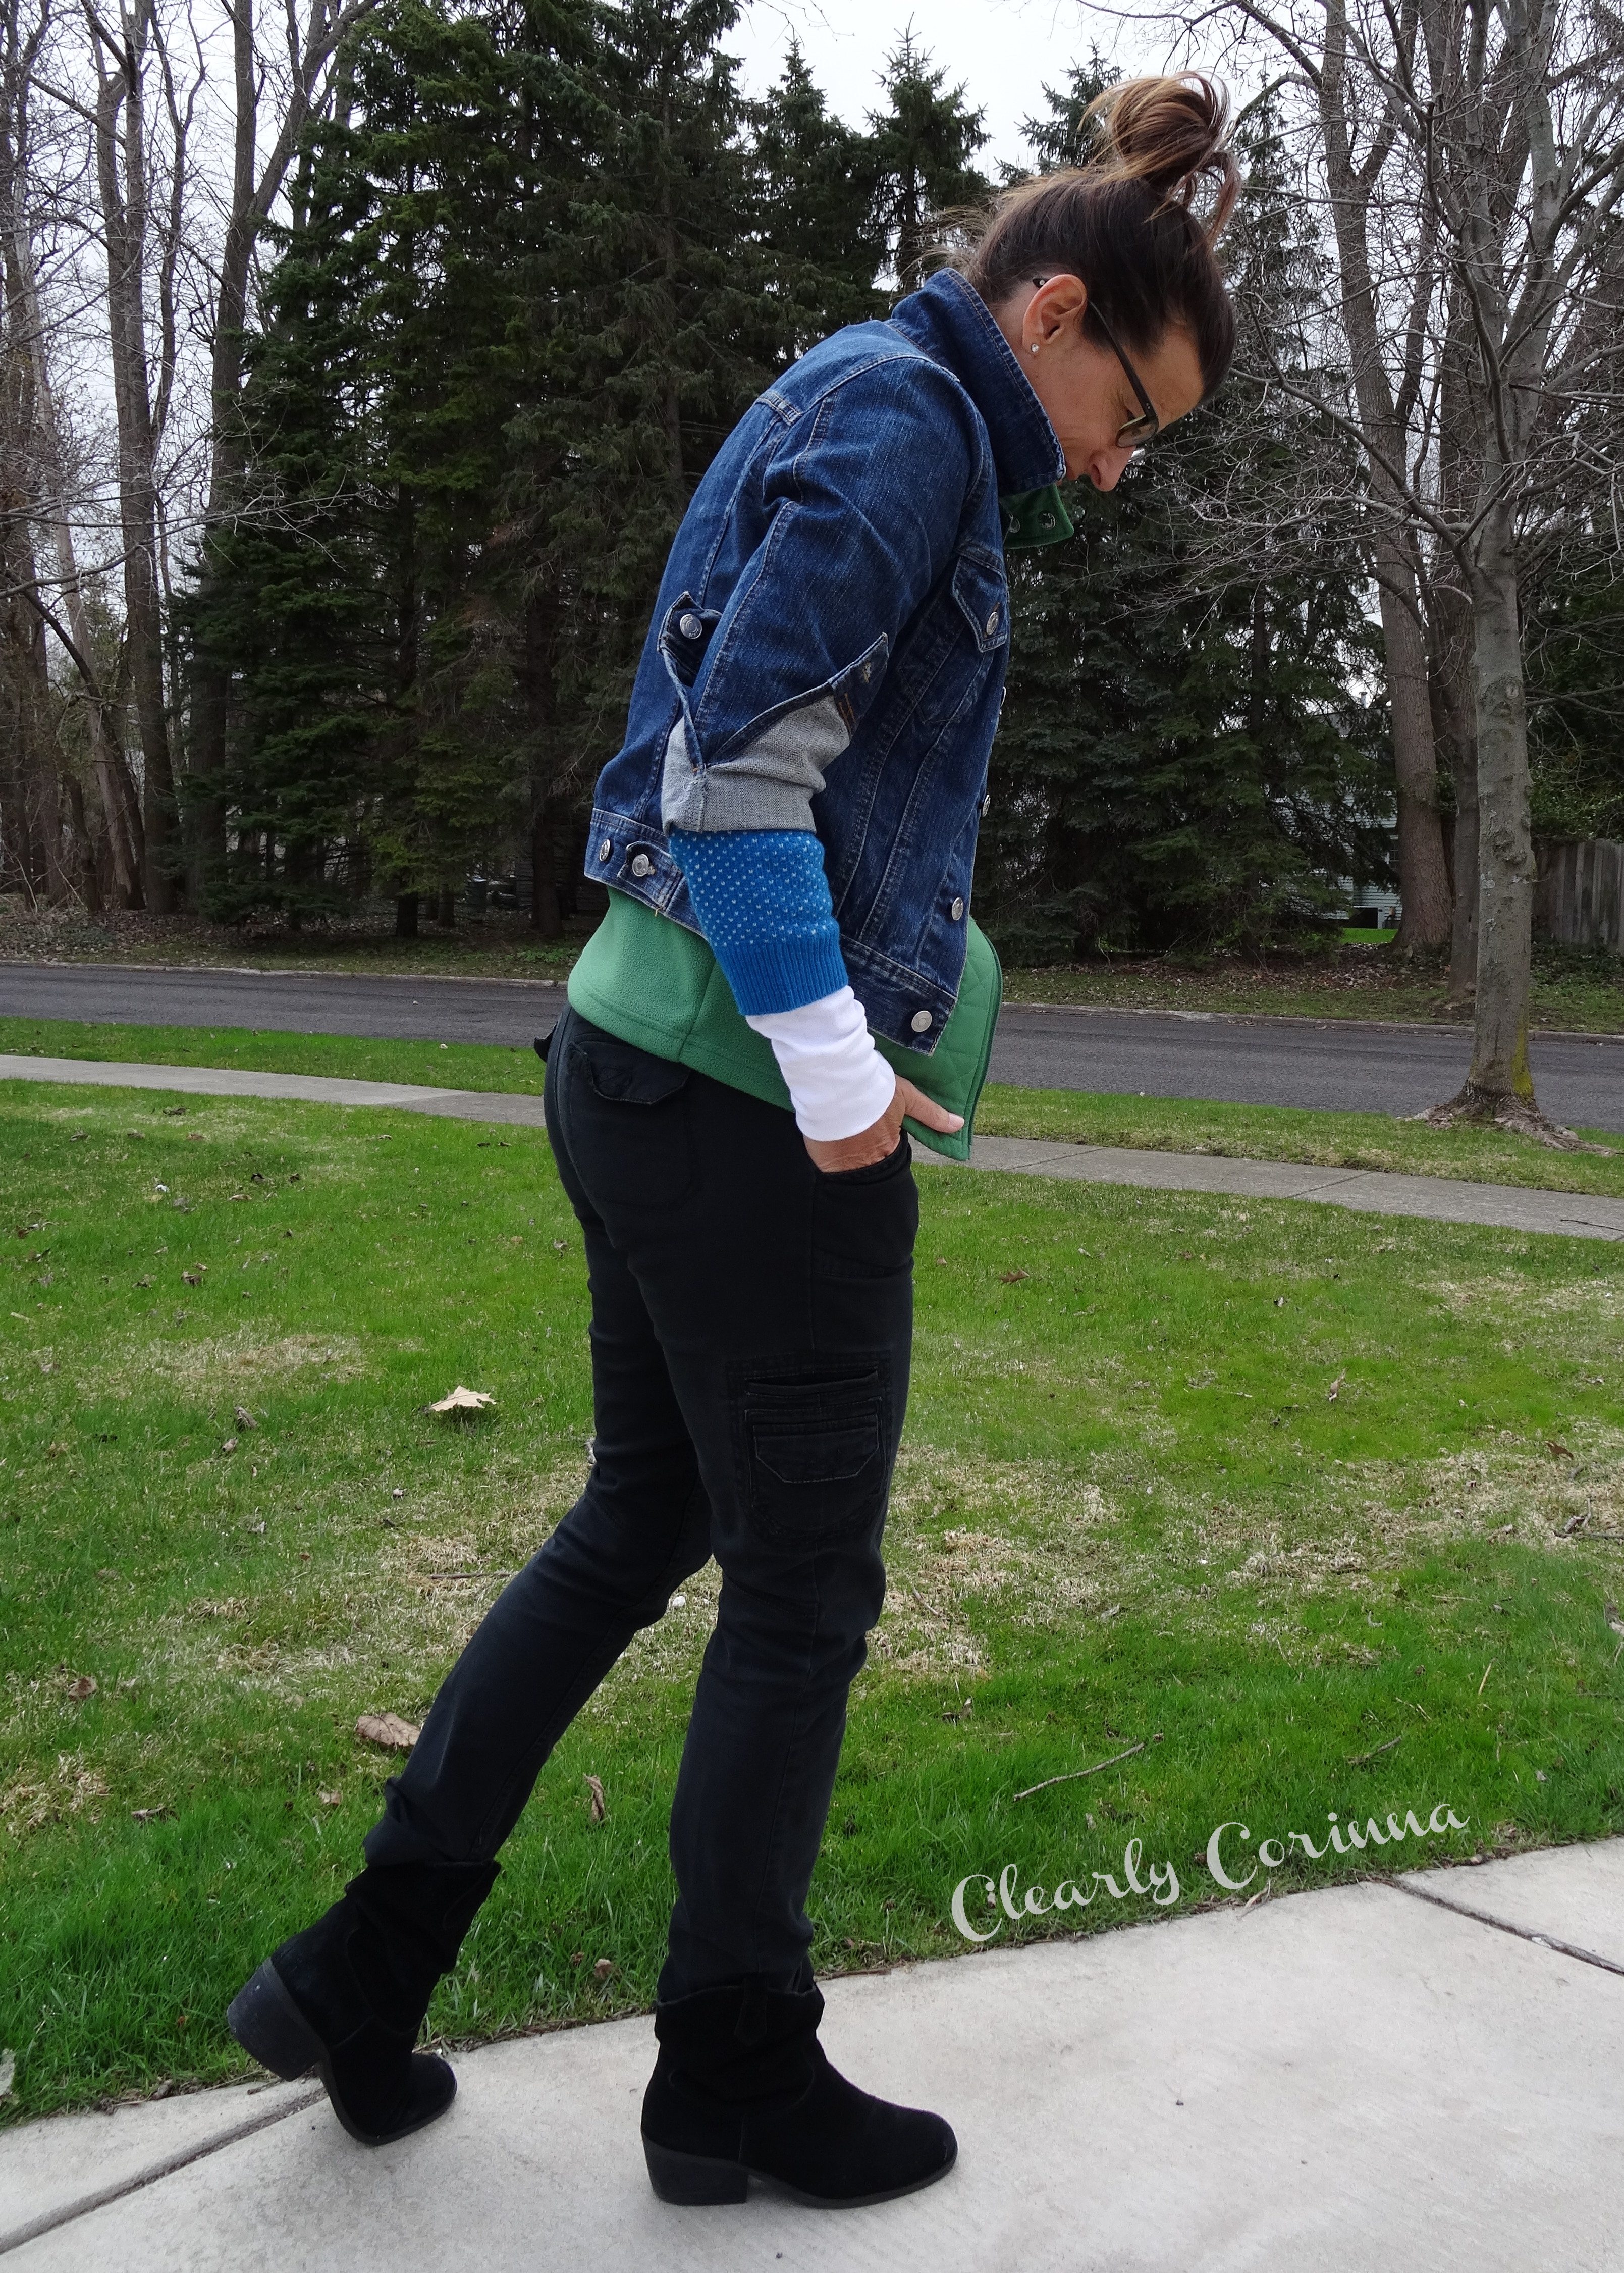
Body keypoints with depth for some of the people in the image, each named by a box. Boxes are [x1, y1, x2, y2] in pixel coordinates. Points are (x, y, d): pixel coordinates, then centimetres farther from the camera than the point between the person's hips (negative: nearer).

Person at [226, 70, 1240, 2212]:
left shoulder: (835, 410, 21)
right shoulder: (903, 414, -9)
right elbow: (741, 752, -20)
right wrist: (836, 1059, -18)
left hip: (638, 1061, 10)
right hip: (755, 1102, -10)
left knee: (639, 1523, 19)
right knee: (804, 1589, 5)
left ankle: (363, 1974, 29)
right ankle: (737, 2079, 26)